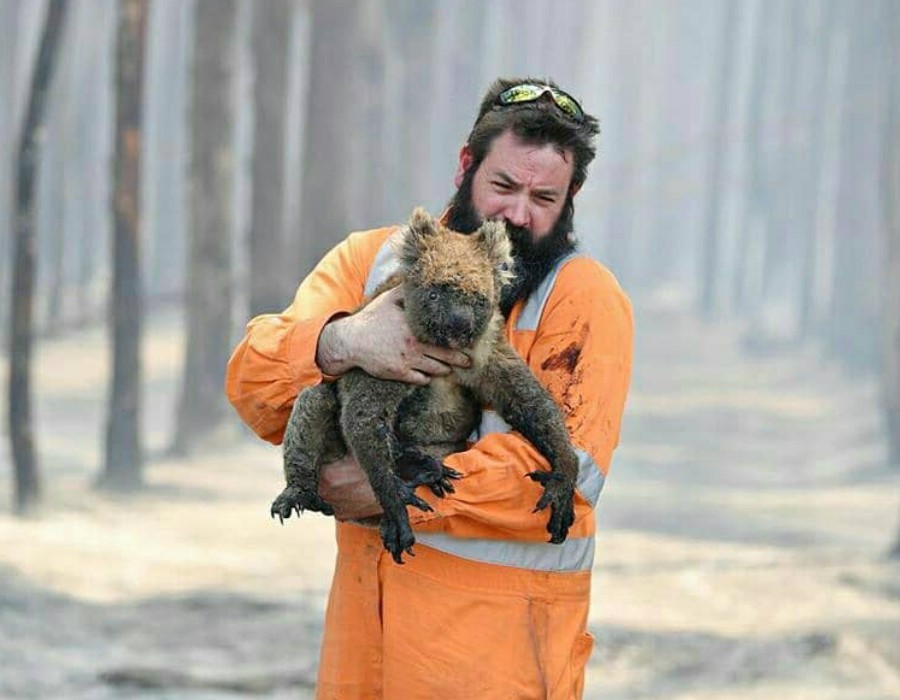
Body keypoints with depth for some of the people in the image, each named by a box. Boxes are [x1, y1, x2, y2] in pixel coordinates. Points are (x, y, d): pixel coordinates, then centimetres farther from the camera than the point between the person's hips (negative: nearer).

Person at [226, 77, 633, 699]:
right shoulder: (371, 258, 8)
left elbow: (566, 466, -18)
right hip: (364, 597, 4)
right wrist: (340, 342, -23)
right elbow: (254, 384, -2)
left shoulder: (585, 297, -5)